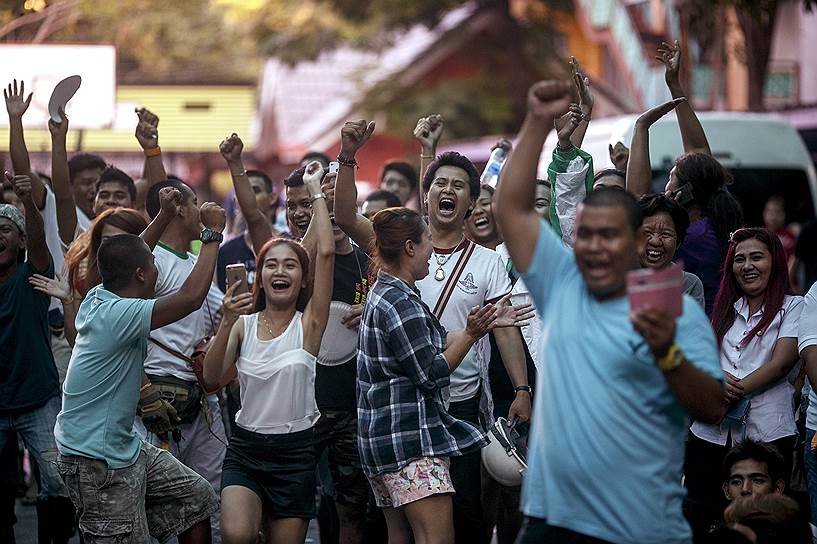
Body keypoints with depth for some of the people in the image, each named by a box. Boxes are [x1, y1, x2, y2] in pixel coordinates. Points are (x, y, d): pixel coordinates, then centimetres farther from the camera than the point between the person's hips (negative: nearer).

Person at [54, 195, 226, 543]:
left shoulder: (98, 296, 0)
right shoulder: (118, 315, -27)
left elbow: (129, 262, 24)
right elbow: (192, 297, -34)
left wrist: (165, 217, 25)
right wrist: (212, 234, -23)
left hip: (126, 448, 10)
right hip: (98, 464, -10)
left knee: (198, 500, 16)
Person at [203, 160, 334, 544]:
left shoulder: (309, 323, -1)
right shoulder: (244, 324, 5)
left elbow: (326, 253, -12)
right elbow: (212, 378, -9)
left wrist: (315, 192, -7)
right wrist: (226, 324, -21)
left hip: (295, 452, 0)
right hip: (245, 448, 1)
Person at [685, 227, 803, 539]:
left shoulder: (792, 307, 4)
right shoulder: (726, 309, 20)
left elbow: (782, 362, -7)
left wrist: (738, 390, -16)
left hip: (766, 431, -5)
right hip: (711, 429, 5)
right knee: (699, 515, 3)